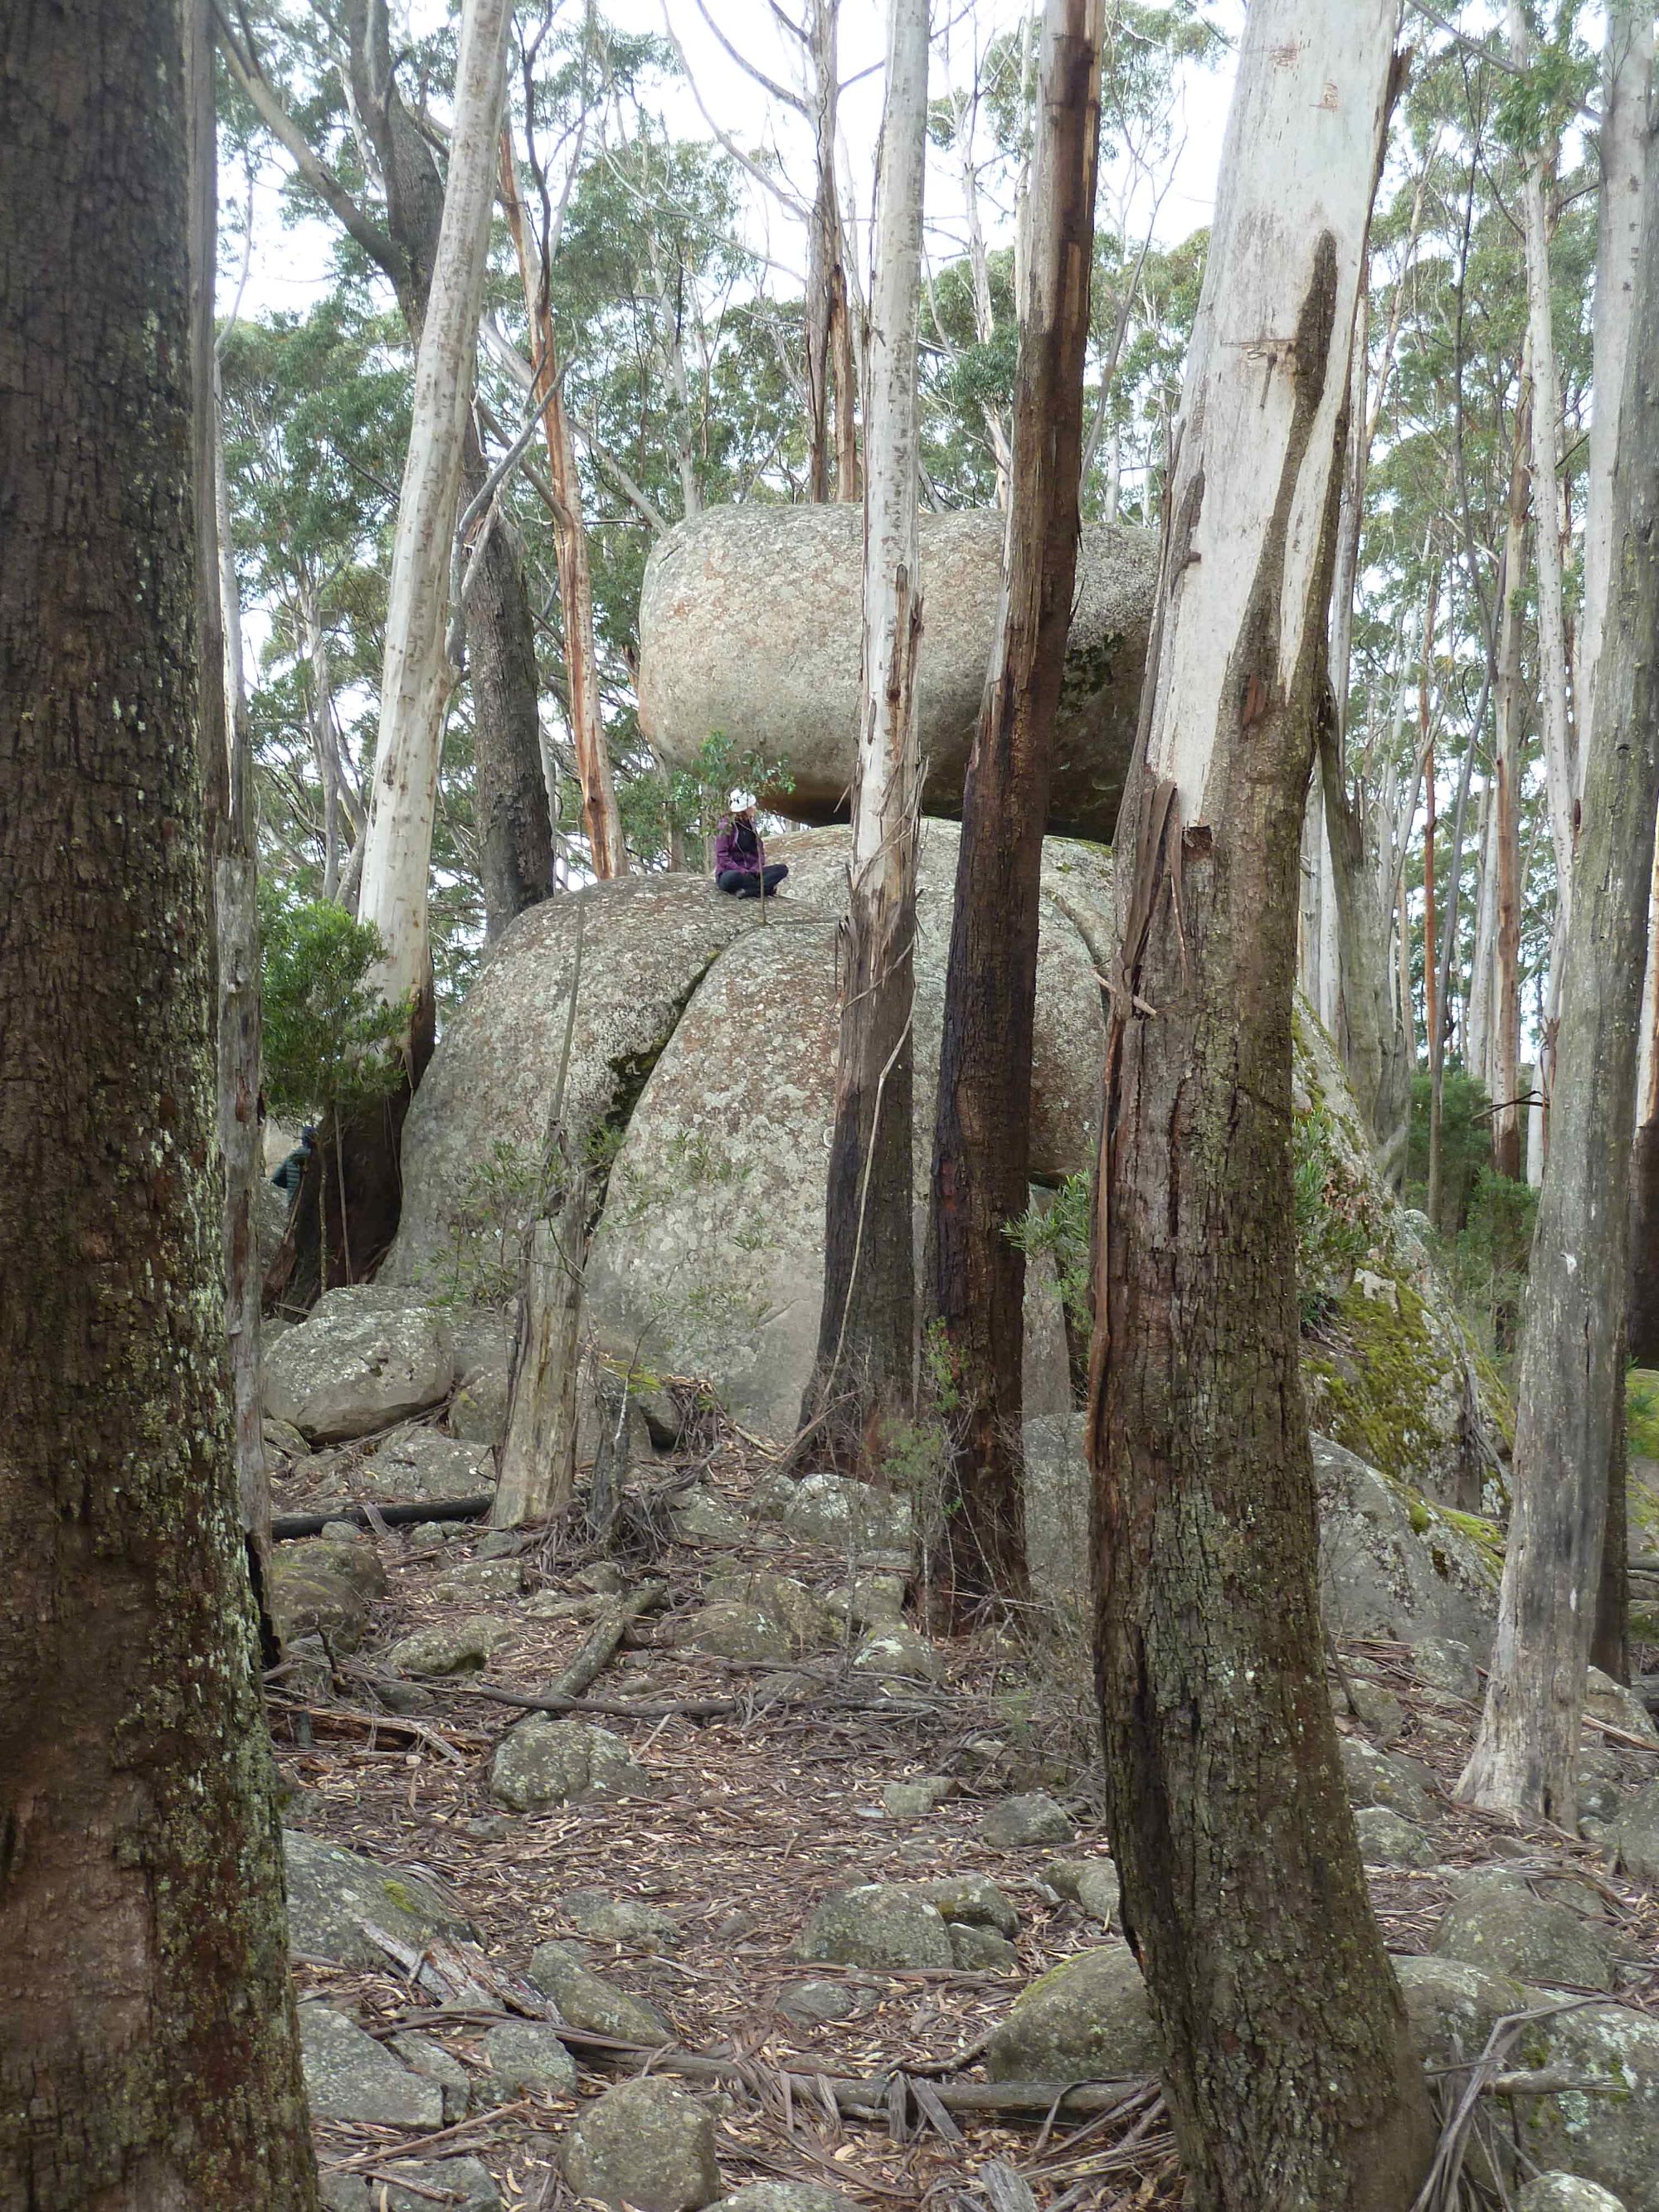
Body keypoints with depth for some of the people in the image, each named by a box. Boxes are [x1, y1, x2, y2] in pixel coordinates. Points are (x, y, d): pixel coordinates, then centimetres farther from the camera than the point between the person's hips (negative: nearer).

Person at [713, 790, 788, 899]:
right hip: (730, 872, -6)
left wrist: (755, 870, -9)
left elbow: (760, 850, 11)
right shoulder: (727, 826, -7)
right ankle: (766, 887, -28)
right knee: (733, 878, -43)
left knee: (782, 869, -15)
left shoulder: (751, 825, 13)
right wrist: (743, 872, -22)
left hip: (750, 872, 7)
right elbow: (722, 856, -13)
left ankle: (746, 891, -30)